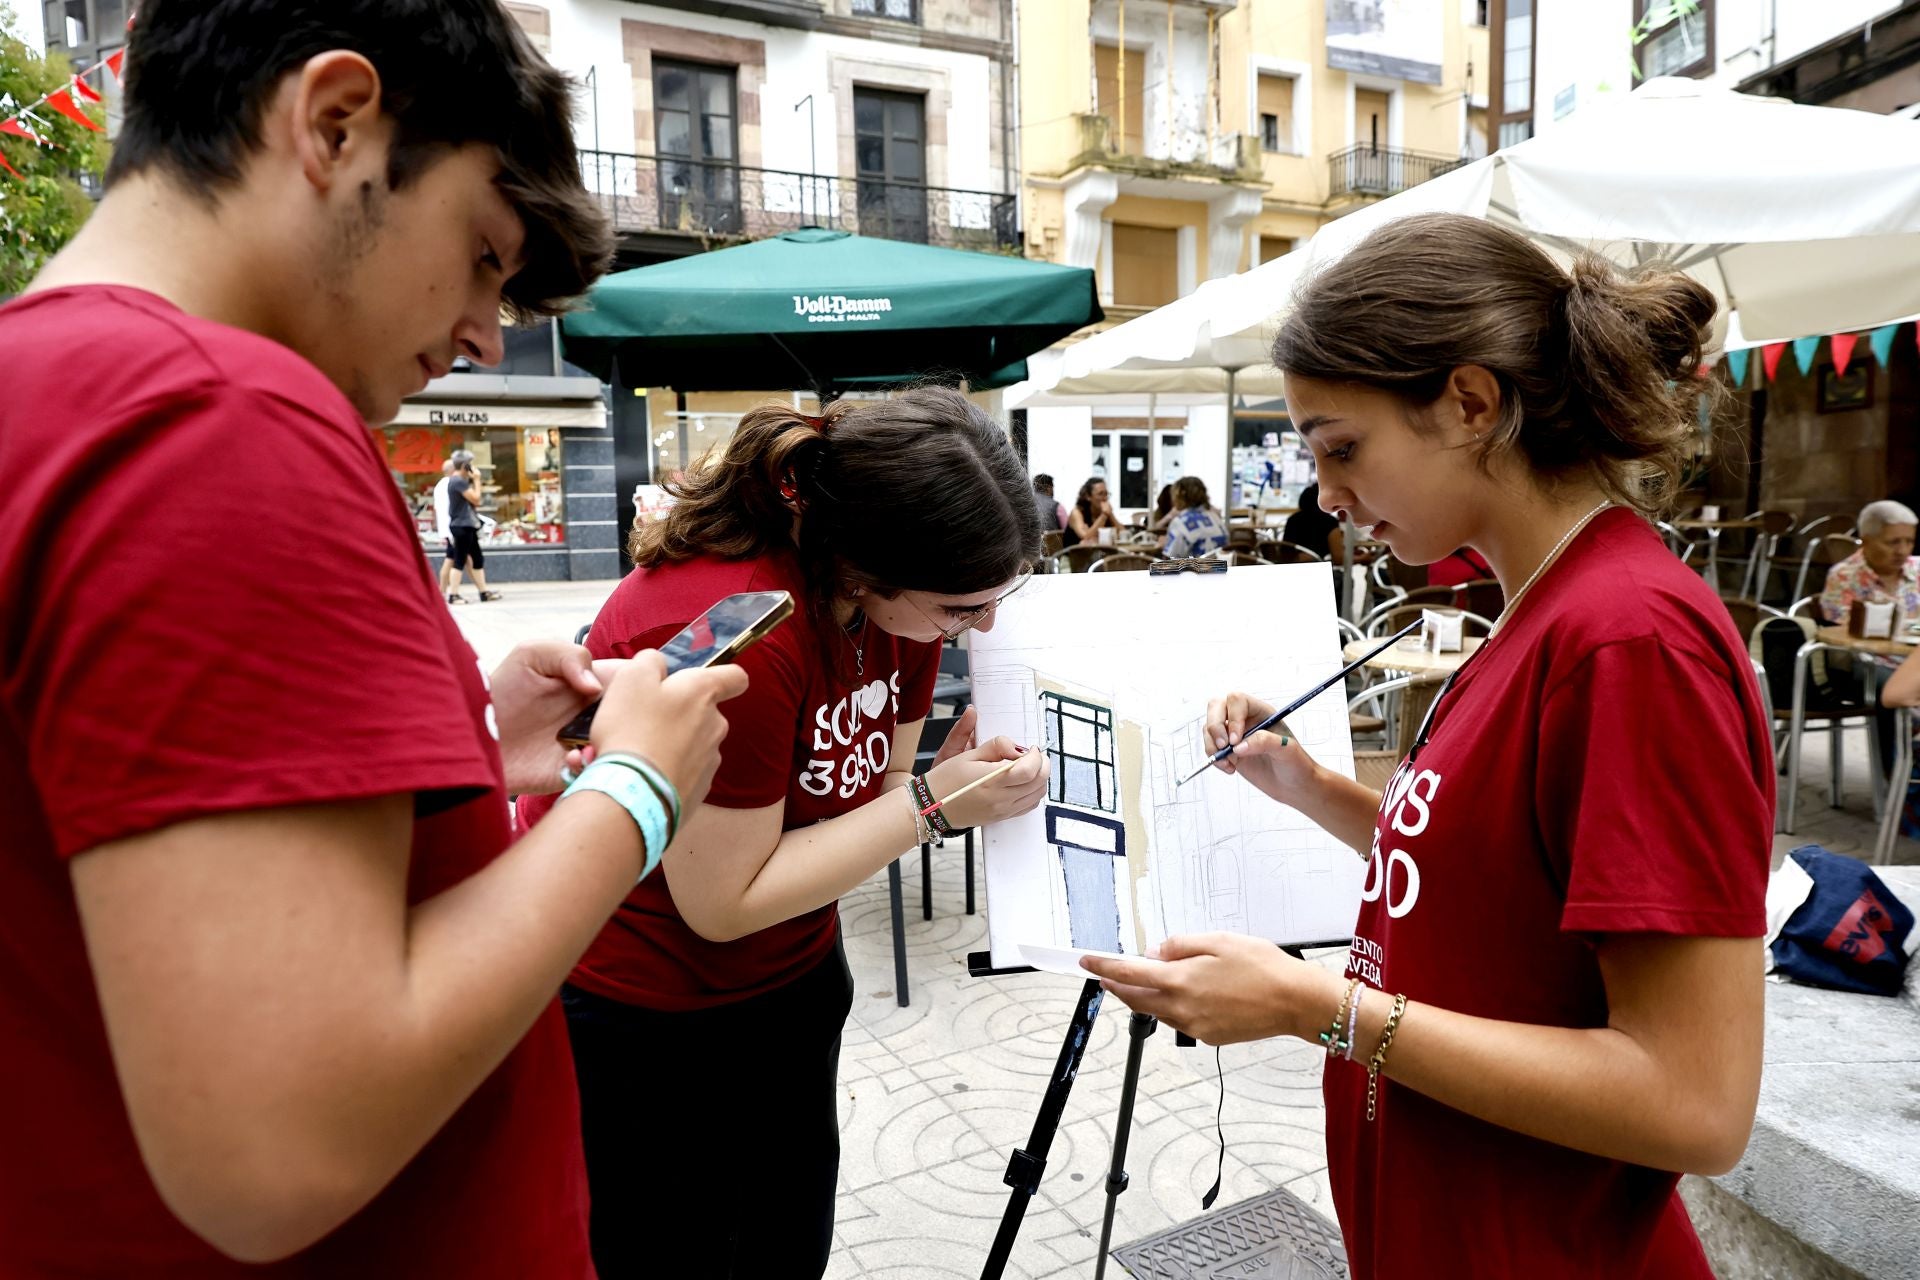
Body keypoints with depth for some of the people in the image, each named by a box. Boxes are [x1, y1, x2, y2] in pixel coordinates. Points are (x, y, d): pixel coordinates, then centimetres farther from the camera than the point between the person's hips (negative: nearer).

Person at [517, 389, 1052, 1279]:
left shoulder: (907, 597, -12)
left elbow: (861, 793, -1)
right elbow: (724, 902, -26)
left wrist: (960, 774, -22)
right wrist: (931, 803, -27)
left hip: (793, 970, 7)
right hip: (634, 1007, -6)